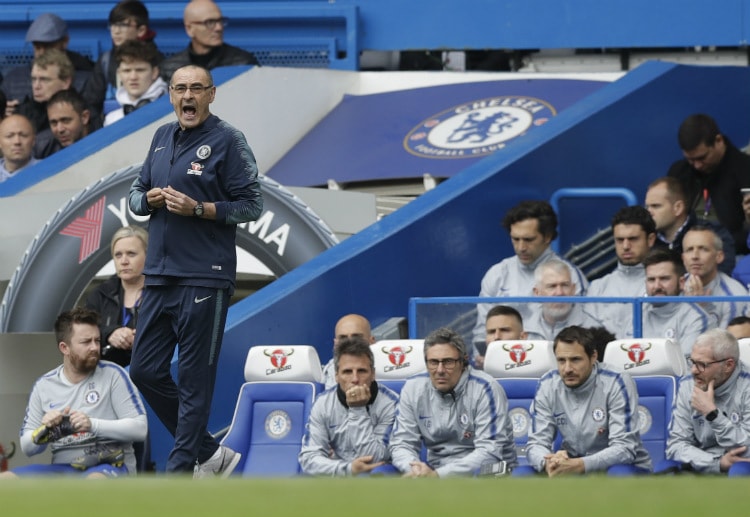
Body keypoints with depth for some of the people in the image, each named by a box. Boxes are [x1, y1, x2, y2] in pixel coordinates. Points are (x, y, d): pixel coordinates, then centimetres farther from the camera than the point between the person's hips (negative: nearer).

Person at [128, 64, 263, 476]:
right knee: (145, 372, 8)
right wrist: (150, 199, -3)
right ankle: (209, 454, 20)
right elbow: (135, 195, 20)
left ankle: (178, 472, 1)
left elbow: (251, 205, -7)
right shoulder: (163, 137, 13)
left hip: (204, 278, -7)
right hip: (158, 274, 7)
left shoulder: (228, 141, -5)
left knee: (194, 380, -3)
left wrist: (198, 209, -17)